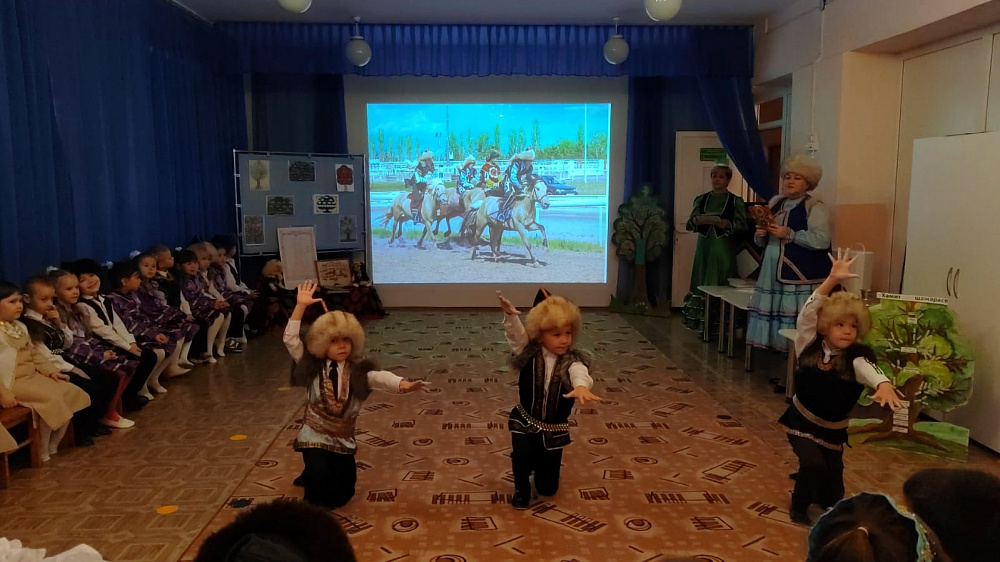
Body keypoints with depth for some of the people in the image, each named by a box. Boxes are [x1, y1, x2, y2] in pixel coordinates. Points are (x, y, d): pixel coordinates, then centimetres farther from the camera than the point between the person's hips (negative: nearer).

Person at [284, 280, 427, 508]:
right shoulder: (312, 367, -7)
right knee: (322, 496, -15)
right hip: (314, 438, -2)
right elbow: (290, 340, -12)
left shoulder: (358, 372, -8)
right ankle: (312, 476, 19)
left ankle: (313, 475, 38)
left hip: (343, 441, 2)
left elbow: (381, 377, -26)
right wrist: (300, 306, -20)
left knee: (341, 497, 10)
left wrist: (403, 384, -47)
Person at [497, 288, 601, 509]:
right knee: (523, 454, -31)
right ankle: (521, 488, 3)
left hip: (555, 428, 1)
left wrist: (581, 386, -62)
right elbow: (516, 333, -28)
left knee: (548, 488, 9)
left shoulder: (572, 360, -15)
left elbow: (580, 373, -38)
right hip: (525, 421, 0)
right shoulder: (528, 352, -10)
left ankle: (540, 463, 46)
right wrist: (510, 315, -49)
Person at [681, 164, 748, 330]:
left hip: (724, 249, -3)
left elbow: (742, 226, -7)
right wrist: (697, 221, -17)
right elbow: (690, 224, 5)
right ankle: (702, 324, 9)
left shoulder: (736, 201, 2)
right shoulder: (701, 199, 11)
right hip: (704, 248, 3)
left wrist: (726, 224, -23)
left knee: (721, 286, -4)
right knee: (702, 283, 3)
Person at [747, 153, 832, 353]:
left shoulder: (815, 207, -2)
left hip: (801, 276, -7)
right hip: (773, 272, 7)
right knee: (770, 312, 4)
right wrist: (761, 234, 1)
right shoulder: (775, 204, 18)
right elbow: (760, 241, 24)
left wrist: (789, 234, -18)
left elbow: (822, 240, -16)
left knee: (798, 323, -11)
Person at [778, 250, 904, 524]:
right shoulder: (810, 346, -13)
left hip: (833, 429, 1)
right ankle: (799, 505, 10)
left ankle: (825, 503, 48)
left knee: (832, 475, 12)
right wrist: (832, 280, -34)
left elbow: (871, 370, -39)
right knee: (813, 464, -18)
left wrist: (884, 385, -63)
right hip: (801, 420, -1)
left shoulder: (856, 358, -17)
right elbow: (807, 313, -25)